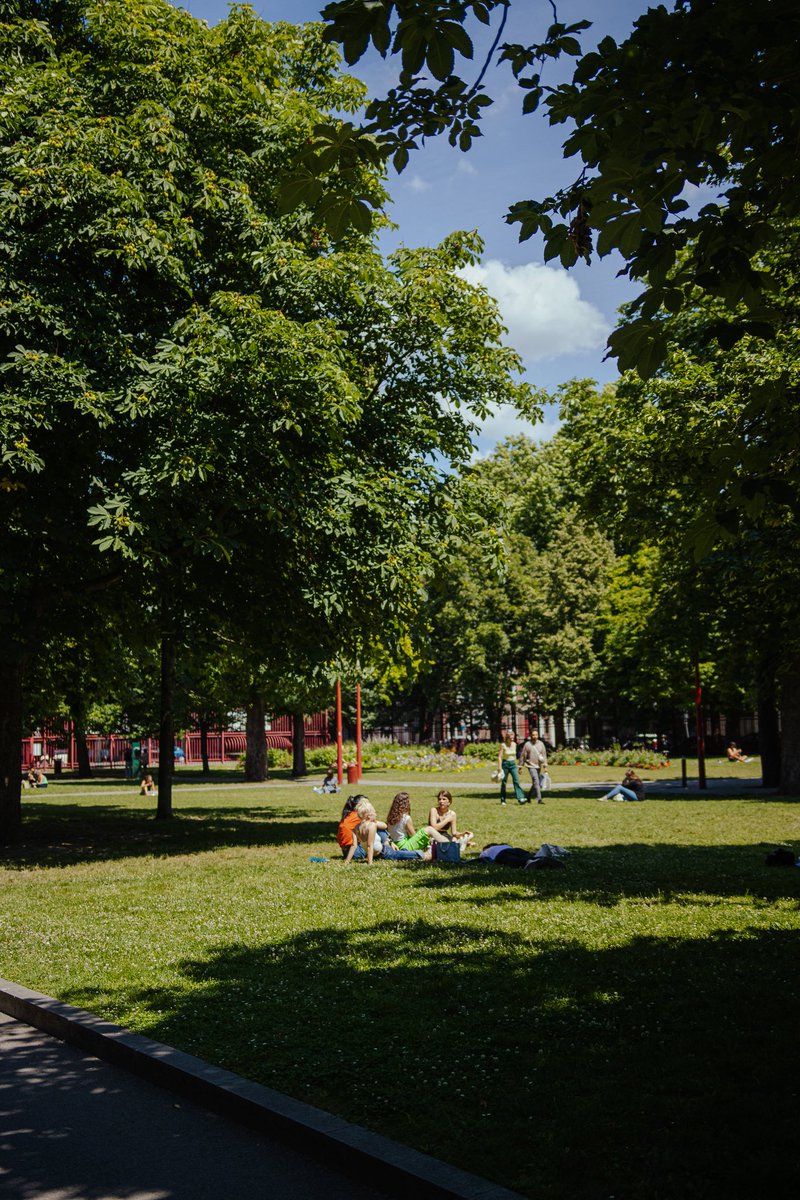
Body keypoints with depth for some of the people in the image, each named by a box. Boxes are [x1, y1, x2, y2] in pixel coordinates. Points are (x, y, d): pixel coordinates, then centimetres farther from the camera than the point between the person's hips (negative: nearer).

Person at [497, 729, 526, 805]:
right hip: (505, 764, -4)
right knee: (504, 782, 5)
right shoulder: (503, 745, -10)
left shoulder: (514, 744, 4)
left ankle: (520, 798, -17)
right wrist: (499, 768, -18)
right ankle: (502, 800, 15)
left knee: (517, 781, -9)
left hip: (513, 764, 4)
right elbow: (499, 757, -12)